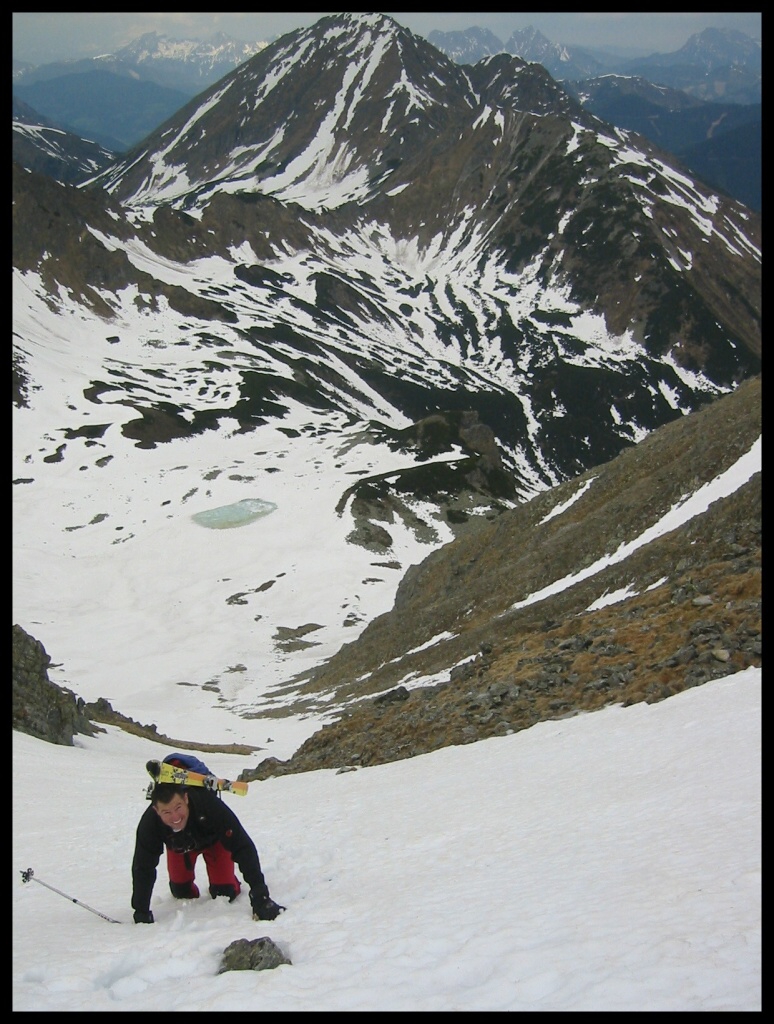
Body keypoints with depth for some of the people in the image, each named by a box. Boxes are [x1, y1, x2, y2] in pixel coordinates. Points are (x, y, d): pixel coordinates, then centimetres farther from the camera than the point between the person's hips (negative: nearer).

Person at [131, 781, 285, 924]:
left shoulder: (208, 804, -47)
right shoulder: (149, 823, -39)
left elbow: (243, 847, -44)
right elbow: (143, 868, -27)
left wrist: (260, 896, -48)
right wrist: (141, 914, -29)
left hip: (213, 839, -2)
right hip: (178, 846, 2)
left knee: (224, 893, -7)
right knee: (182, 892, 3)